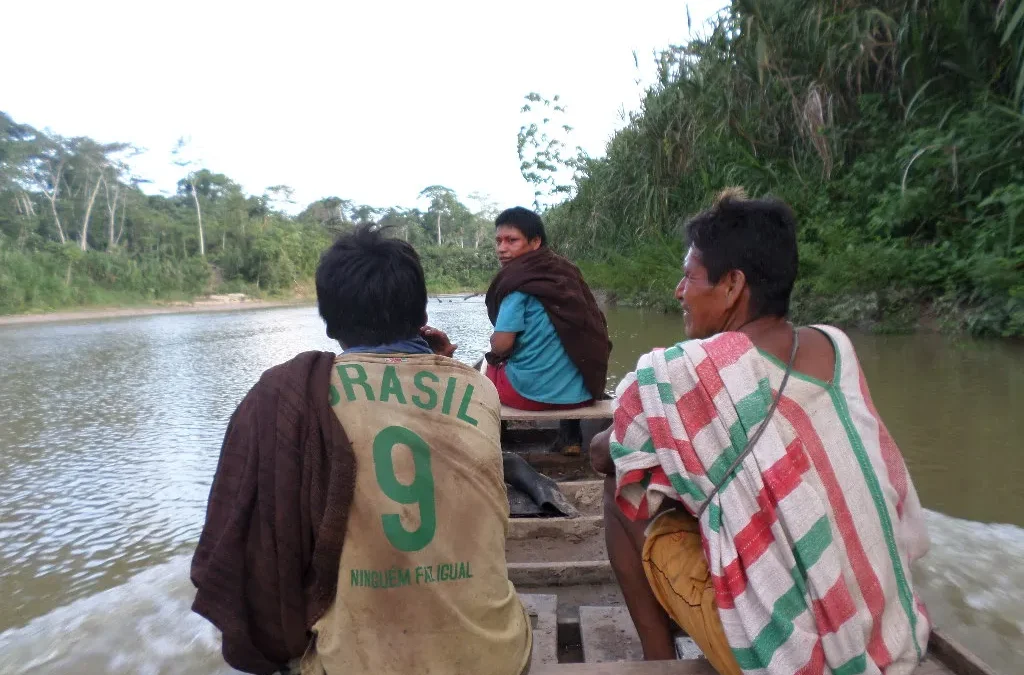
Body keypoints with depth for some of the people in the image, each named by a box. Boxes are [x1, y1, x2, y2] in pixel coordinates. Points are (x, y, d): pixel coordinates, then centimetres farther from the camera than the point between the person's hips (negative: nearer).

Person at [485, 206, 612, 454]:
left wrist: (494, 342, 7)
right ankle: (571, 437, 32)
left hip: (532, 392, -5)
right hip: (582, 391, 6)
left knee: (490, 366, 24)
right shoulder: (567, 272, 7)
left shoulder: (518, 280, -12)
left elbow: (501, 345, -17)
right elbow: (594, 331, 13)